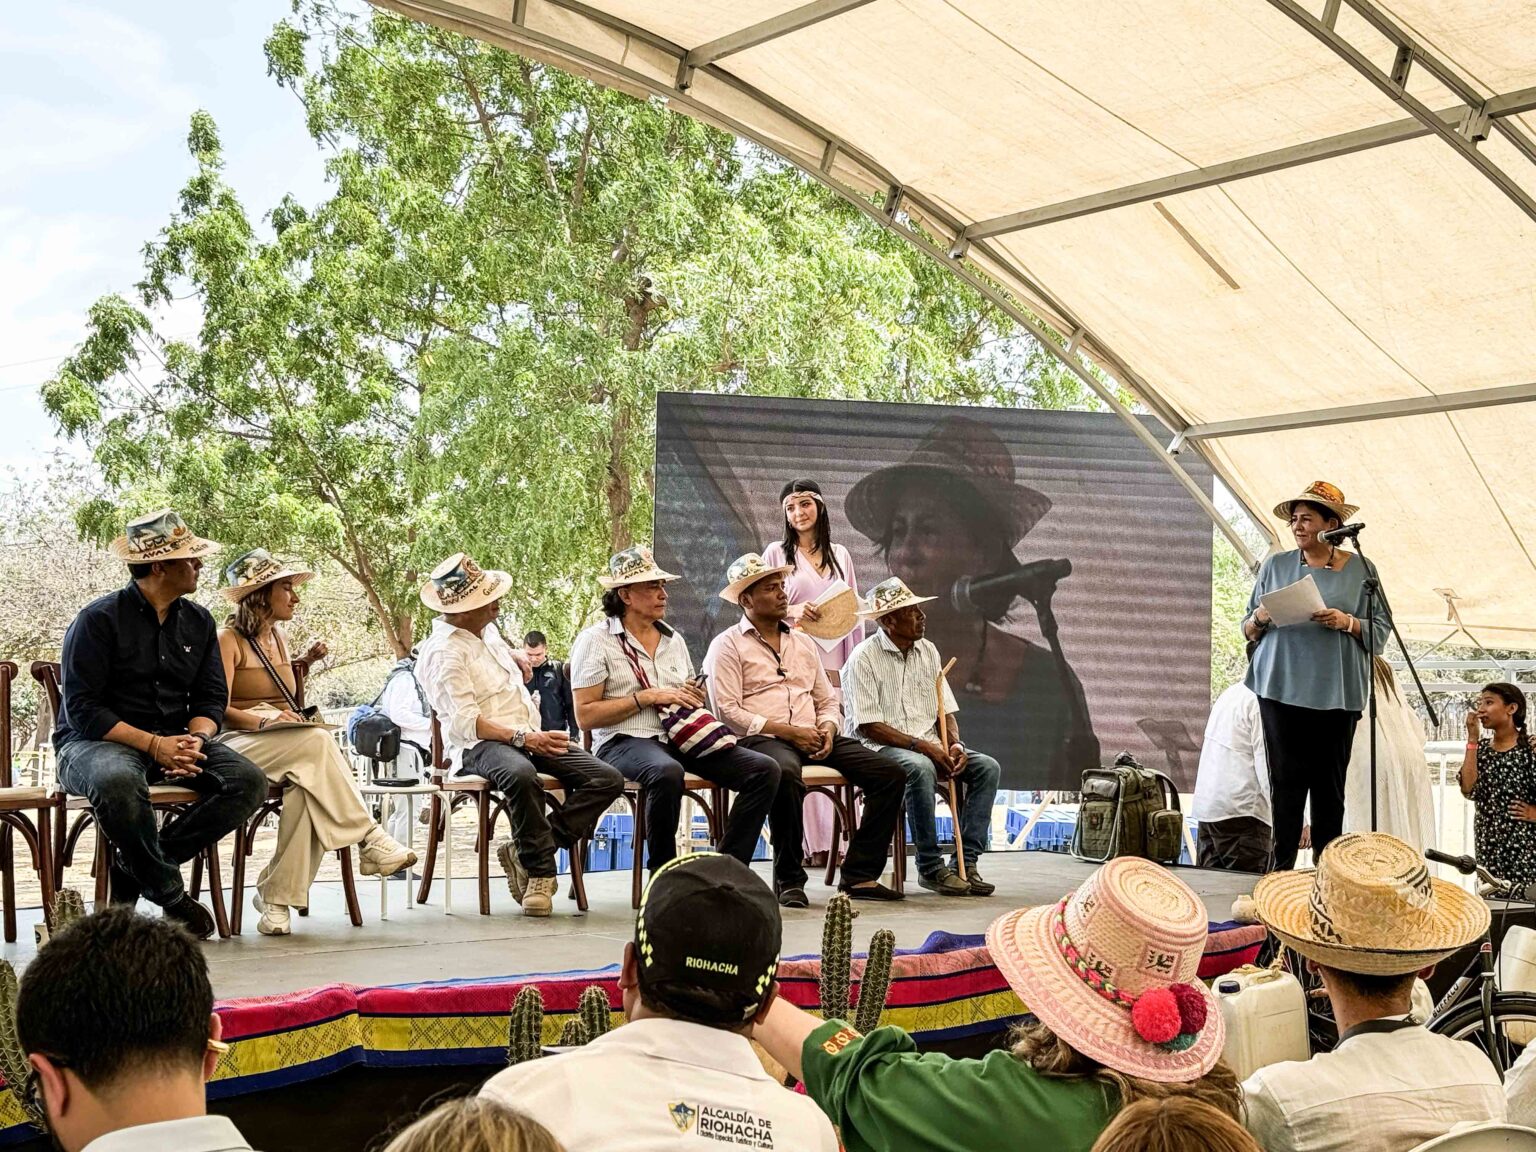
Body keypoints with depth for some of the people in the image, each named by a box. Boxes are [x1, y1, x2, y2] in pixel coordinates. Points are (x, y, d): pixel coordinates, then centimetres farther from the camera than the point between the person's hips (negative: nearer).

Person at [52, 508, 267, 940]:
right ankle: (169, 893, -19)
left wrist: (195, 739, -14)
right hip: (96, 742, -6)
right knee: (118, 781, -41)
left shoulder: (199, 621, 10)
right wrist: (153, 744, -24)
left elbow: (211, 699, 9)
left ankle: (133, 866, -15)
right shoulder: (99, 619, -8)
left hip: (175, 740, 6)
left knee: (249, 781, -19)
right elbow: (81, 710, -14)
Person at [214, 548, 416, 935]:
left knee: (305, 787, -33)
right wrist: (263, 720, -27)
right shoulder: (228, 640, -1)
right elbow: (220, 708, -12)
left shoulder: (278, 637, 21)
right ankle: (367, 838, -34)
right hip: (240, 745, -5)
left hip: (290, 749, 6)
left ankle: (276, 896, -32)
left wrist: (304, 664, 15)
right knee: (316, 741, -35)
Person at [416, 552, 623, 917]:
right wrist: (523, 738, -25)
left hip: (531, 737, 9)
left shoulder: (487, 630, 18)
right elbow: (464, 723, -19)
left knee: (607, 779, -11)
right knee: (521, 774, -43)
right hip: (480, 746, -8)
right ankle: (540, 870, -23)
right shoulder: (443, 652, -10)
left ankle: (525, 850, -14)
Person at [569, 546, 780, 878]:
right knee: (667, 772, -42)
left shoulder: (674, 640, 21)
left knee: (764, 770, -14)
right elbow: (585, 715, -6)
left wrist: (695, 698, 5)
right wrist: (648, 697, -12)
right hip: (625, 741, -6)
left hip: (680, 738, 7)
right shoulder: (595, 641, 2)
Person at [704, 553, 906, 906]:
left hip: (813, 738, 6)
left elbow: (828, 702, 23)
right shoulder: (728, 645, 4)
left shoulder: (803, 643, 24)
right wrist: (787, 731, -14)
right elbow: (728, 710, -8)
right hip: (761, 738, -6)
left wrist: (827, 729, -1)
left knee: (891, 773, -12)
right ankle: (789, 880, -26)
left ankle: (860, 875, -12)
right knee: (786, 774, -42)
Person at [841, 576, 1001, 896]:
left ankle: (967, 862, -14)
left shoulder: (928, 651, 12)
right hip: (880, 747, -7)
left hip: (929, 745, 7)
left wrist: (955, 744, -8)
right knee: (921, 768, -37)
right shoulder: (864, 658, -9)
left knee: (988, 767, -13)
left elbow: (946, 711, 14)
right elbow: (868, 726, -14)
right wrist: (923, 746, -20)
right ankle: (930, 867, -25)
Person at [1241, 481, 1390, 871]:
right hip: (1282, 688, 1)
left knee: (1330, 784, 1)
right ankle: (1282, 865, 0)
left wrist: (1347, 622, -12)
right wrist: (1260, 618, -7)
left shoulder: (1360, 569, 8)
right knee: (1285, 780, -4)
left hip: (1337, 691, -1)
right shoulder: (1275, 566, 12)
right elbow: (1247, 630, 15)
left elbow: (1381, 632, 6)